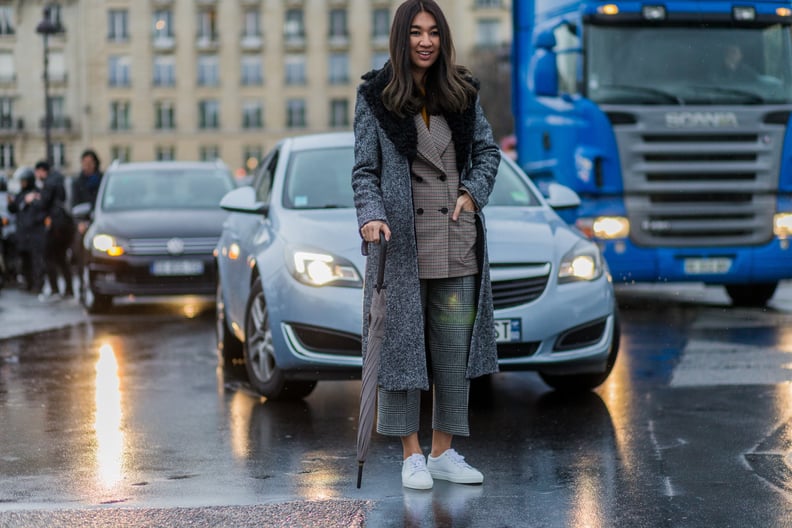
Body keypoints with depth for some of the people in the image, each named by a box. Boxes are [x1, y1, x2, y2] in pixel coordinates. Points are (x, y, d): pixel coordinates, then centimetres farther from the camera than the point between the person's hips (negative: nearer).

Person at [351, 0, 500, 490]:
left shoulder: (462, 92, 10)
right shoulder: (376, 96, 1)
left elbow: (489, 150, 16)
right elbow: (365, 169, 0)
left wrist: (473, 192, -1)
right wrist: (371, 214, -16)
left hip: (456, 242, 3)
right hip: (402, 241, -3)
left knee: (456, 347, 5)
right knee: (404, 344, -1)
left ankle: (444, 452, 16)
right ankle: (412, 455, 8)